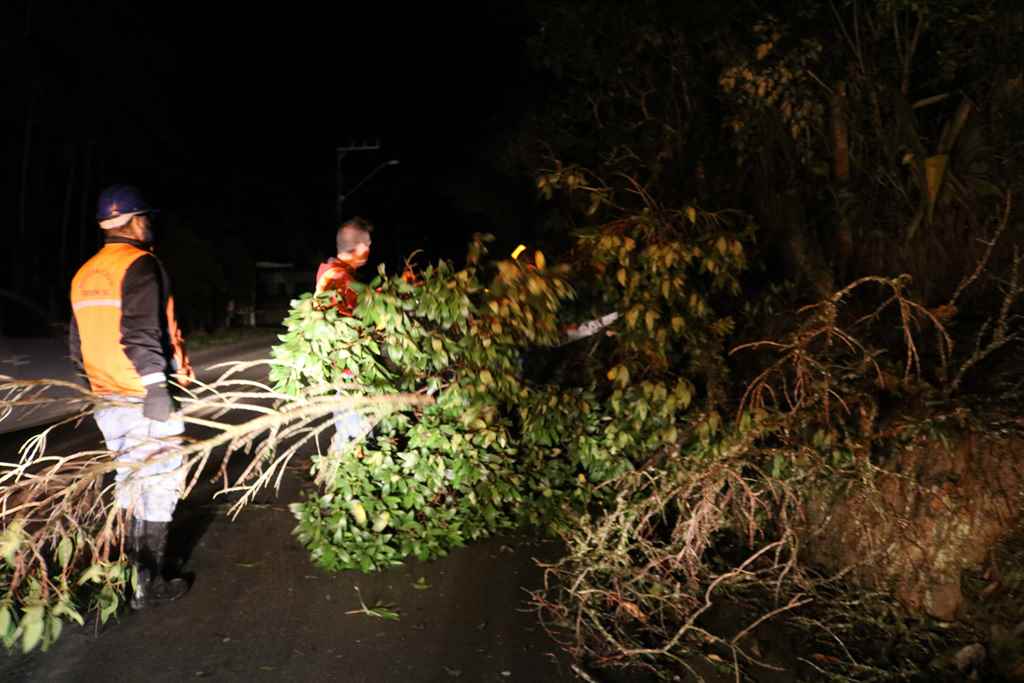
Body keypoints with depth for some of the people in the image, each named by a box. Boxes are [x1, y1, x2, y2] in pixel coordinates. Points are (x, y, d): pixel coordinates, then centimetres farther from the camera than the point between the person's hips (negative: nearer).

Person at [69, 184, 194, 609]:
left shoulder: (85, 274, 15)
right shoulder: (140, 264, -12)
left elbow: (79, 341, 19)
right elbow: (141, 332, -22)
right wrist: (156, 387, -23)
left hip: (107, 399, 9)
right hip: (143, 397, -9)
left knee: (130, 479, 19)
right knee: (159, 482, 0)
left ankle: (132, 566, 30)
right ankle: (149, 584, 5)